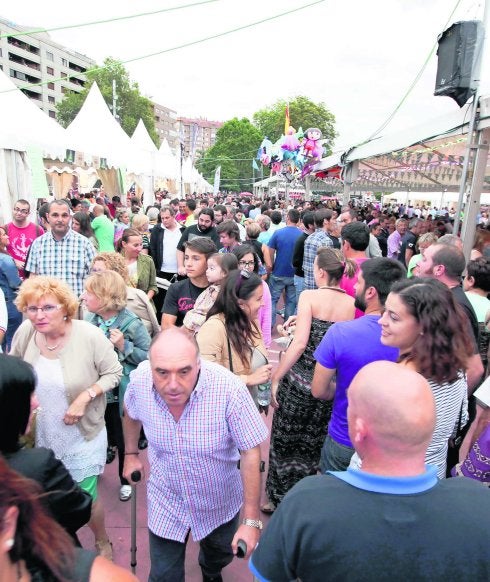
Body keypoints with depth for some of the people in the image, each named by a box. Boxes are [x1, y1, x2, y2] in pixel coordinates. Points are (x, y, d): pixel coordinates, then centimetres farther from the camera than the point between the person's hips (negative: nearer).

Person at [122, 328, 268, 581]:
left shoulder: (229, 388, -35)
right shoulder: (139, 380, -24)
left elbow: (250, 453, -25)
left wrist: (251, 520, -21)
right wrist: (131, 454, 9)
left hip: (220, 503, 0)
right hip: (165, 502, 1)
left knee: (220, 554, 29)